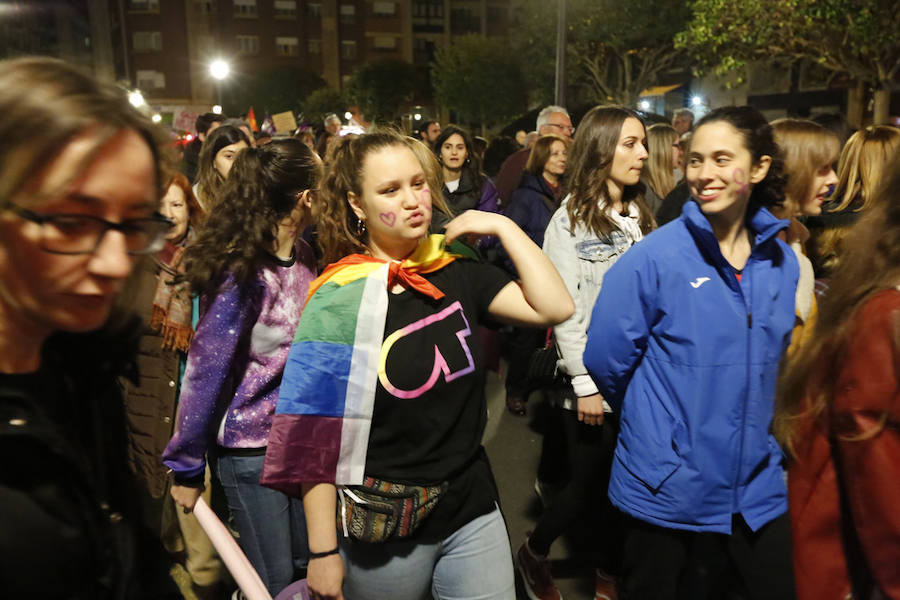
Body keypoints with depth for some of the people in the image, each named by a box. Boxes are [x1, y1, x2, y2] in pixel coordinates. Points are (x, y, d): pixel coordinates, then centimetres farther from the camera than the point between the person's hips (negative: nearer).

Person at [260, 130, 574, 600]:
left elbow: (555, 307, -9)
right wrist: (323, 551, -12)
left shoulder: (457, 274, -1)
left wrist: (503, 226, -8)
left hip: (472, 510, 4)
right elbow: (315, 437, -13)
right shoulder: (340, 300, -13)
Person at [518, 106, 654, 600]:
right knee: (588, 484, 5)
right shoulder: (570, 220, -8)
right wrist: (586, 382, -15)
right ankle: (533, 553, 32)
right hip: (591, 380, -5)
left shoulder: (641, 217, 10)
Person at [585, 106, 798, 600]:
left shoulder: (782, 262, 1)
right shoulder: (653, 257, -16)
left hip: (756, 485, 4)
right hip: (666, 486, -4)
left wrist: (752, 426, 14)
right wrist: (650, 422, 3)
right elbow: (607, 360, -11)